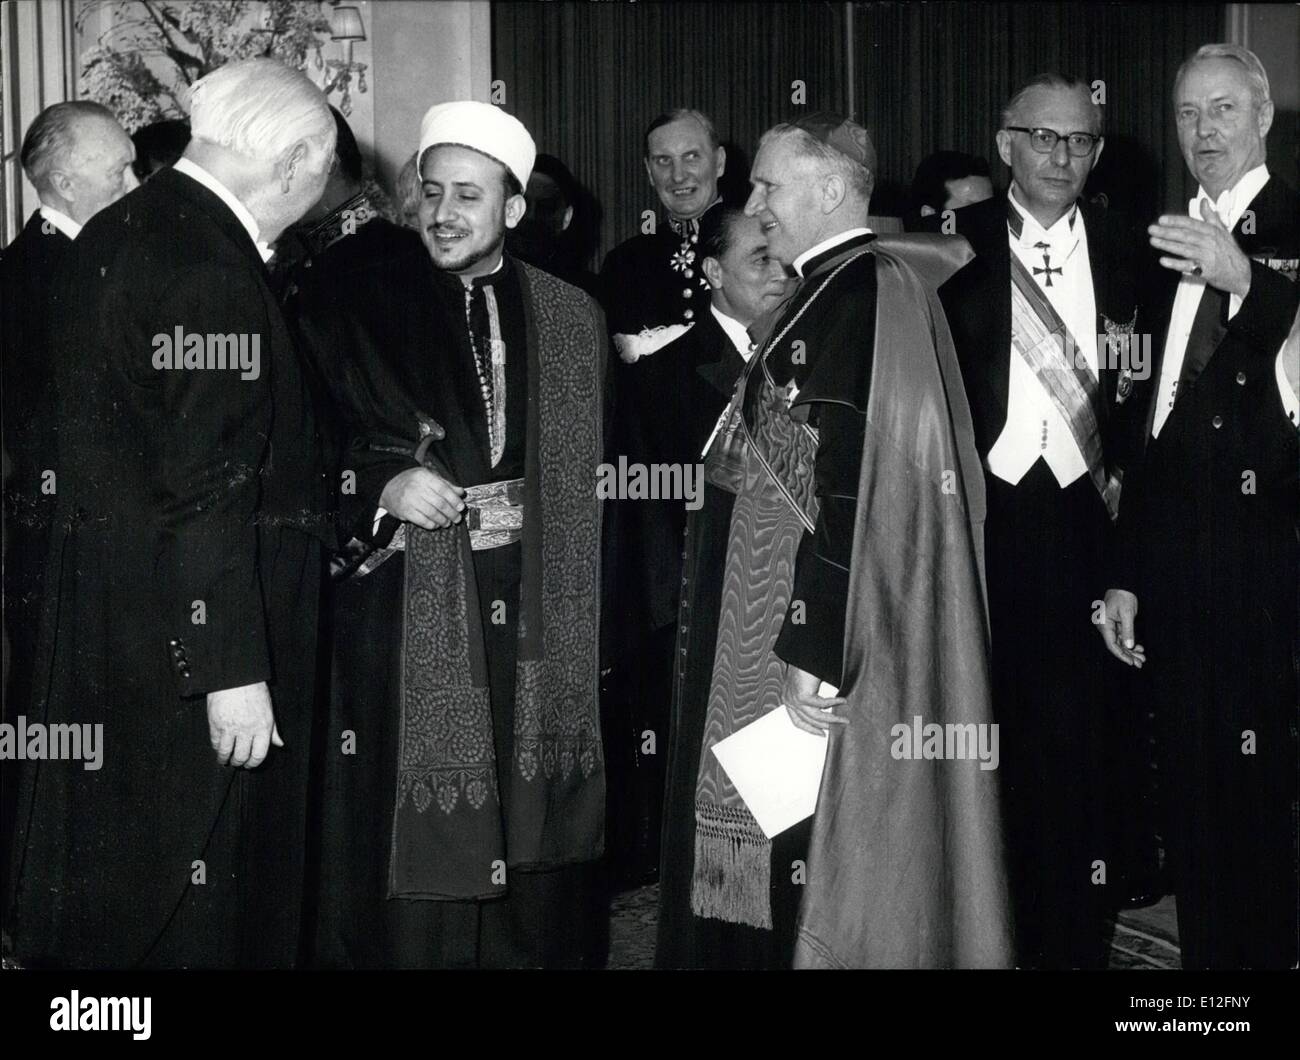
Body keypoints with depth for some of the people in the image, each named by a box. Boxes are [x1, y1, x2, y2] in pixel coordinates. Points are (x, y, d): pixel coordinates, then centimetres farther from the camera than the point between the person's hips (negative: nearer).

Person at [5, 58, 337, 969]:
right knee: (191, 870, 3)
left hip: (107, 612, 9)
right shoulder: (211, 271, -20)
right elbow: (206, 490, -23)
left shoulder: (116, 233, 8)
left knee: (111, 870, 20)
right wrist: (234, 668, -20)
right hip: (185, 621, -9)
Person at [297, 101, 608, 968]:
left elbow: (590, 479, 7)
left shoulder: (571, 320, 8)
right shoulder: (352, 308, 2)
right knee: (413, 836, 0)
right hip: (404, 617, -2)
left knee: (533, 831, 7)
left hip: (541, 619, 2)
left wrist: (589, 622, -1)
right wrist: (383, 487, -15)